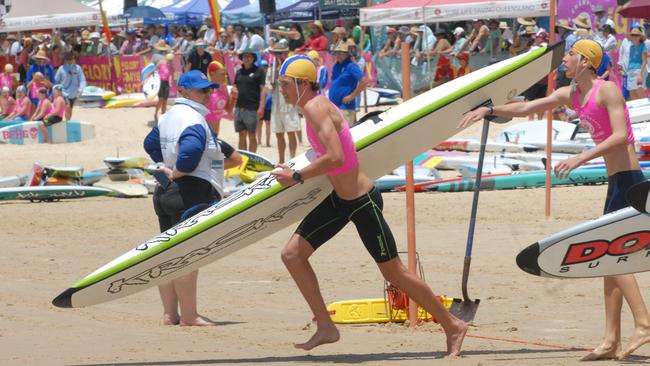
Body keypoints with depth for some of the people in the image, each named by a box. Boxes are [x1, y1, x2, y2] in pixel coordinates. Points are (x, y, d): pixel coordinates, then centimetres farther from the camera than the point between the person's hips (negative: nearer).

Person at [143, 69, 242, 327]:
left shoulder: (168, 117, 15)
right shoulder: (194, 120, -16)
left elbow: (151, 144, 27)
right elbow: (190, 151, -33)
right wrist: (178, 172, -17)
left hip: (165, 191, 11)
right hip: (192, 193, -11)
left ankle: (170, 313, 16)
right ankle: (189, 316, -7)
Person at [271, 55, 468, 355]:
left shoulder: (315, 108, -21)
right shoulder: (316, 104, 7)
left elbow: (335, 158, -32)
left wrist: (297, 177, -22)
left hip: (362, 202, -10)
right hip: (340, 199, 10)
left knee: (394, 273, 2)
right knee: (292, 254, 3)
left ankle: (452, 326, 16)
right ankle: (325, 327, 7)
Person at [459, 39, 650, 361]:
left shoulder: (608, 90, -11)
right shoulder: (571, 95, 15)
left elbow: (620, 135, -21)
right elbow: (526, 108, 21)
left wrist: (582, 157, -26)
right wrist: (489, 110, 11)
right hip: (616, 181, 9)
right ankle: (612, 341, 5)